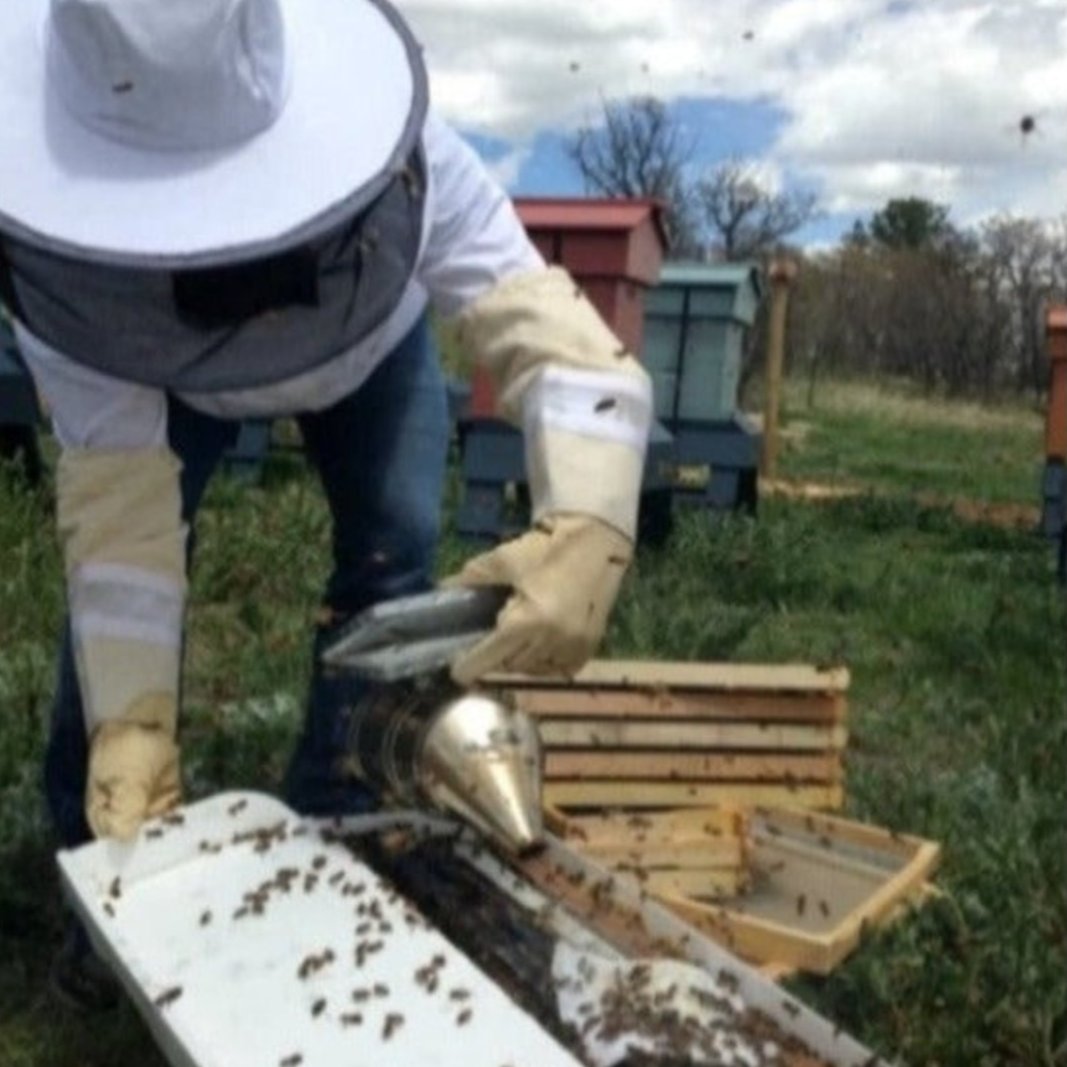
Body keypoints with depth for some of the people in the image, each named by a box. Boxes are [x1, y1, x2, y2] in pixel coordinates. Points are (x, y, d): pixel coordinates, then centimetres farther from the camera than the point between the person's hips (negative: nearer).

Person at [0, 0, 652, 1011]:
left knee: (393, 546, -15)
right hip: (165, 375, 0)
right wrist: (132, 716, -45)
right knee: (115, 550, -13)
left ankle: (335, 832, 5)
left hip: (369, 350, 0)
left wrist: (587, 528, -69)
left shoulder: (407, 169, -44)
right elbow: (116, 487, -37)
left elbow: (562, 342, -49)